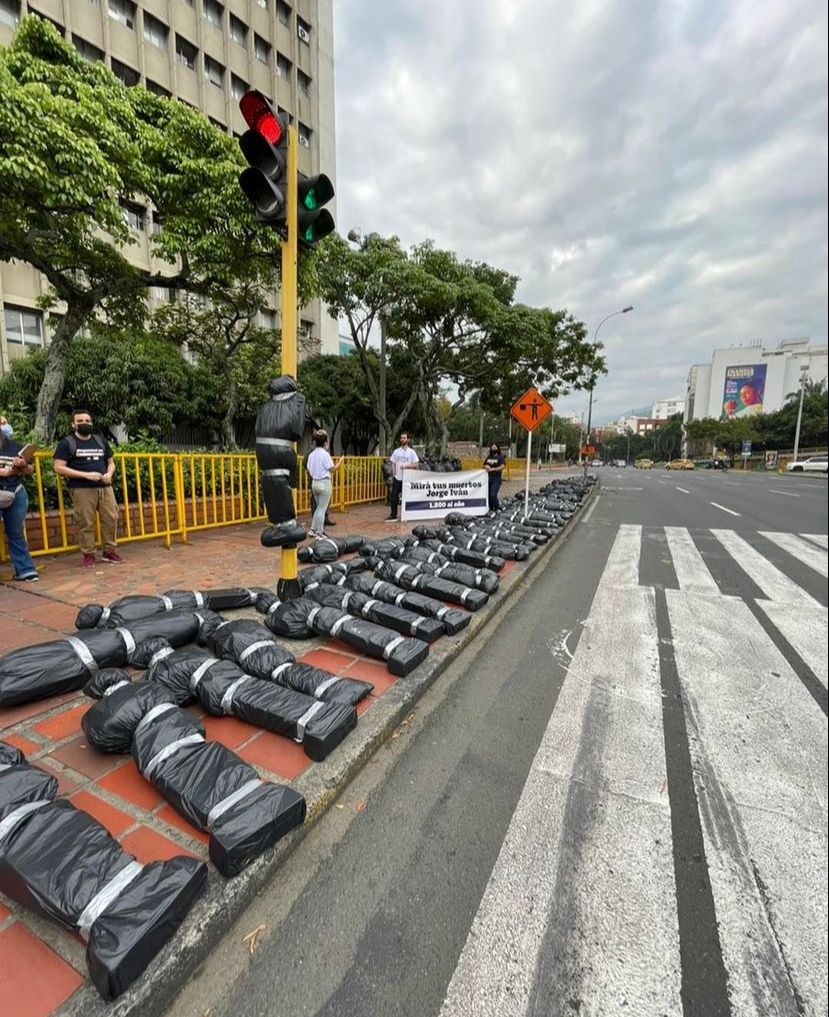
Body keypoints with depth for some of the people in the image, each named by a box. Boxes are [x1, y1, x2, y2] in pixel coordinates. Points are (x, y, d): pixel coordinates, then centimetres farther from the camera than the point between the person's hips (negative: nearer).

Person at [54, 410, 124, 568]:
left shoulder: (100, 440, 17)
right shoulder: (66, 442, 3)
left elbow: (111, 462, 22)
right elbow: (59, 467, -6)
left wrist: (109, 474, -1)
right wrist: (86, 474, -15)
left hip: (105, 487, 4)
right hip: (82, 489, -4)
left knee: (111, 518, 1)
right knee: (85, 523, -4)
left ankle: (109, 551, 12)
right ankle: (87, 555, 6)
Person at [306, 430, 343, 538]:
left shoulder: (311, 454, 6)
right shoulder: (325, 454, -13)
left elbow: (308, 469, 10)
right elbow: (332, 469, -12)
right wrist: (340, 462, 3)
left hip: (314, 483, 7)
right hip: (324, 483, -7)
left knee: (319, 507, 19)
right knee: (322, 509, 2)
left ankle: (313, 530, 17)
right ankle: (319, 533, 8)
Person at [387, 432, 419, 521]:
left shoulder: (412, 452, 0)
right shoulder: (396, 451, 7)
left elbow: (415, 464, -5)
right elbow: (393, 463, 9)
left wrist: (406, 466, -17)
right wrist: (394, 473, -3)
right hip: (397, 478, 2)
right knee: (394, 497, 1)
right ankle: (393, 515, 9)